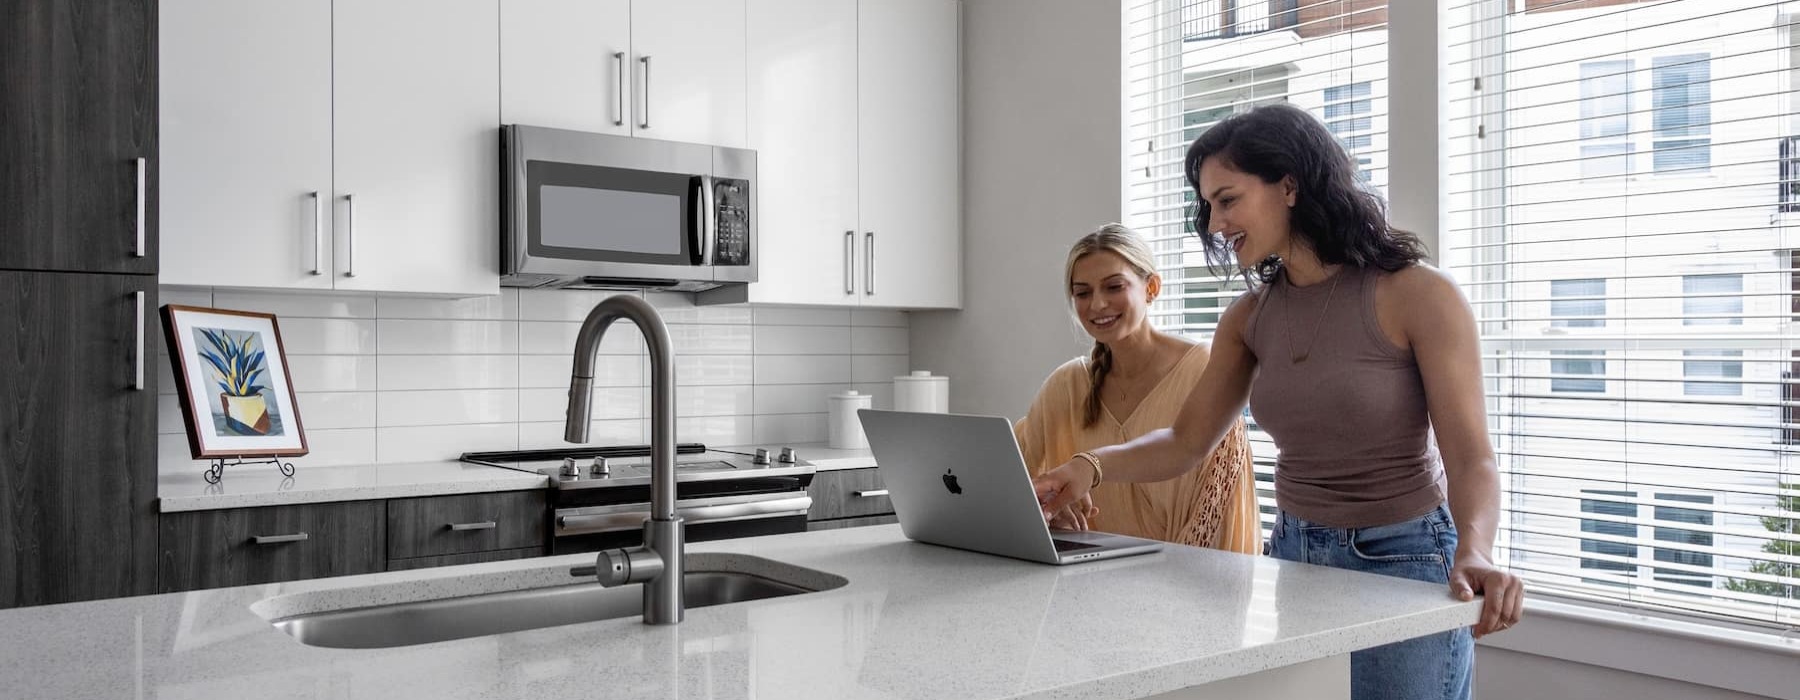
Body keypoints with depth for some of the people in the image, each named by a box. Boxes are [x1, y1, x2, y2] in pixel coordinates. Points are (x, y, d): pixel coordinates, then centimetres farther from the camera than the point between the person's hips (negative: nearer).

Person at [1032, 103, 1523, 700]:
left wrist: (1474, 552, -37)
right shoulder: (1250, 317, 3)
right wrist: (1092, 466, -15)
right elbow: (1186, 443, 3)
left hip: (1404, 568, -5)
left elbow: (1471, 458, -17)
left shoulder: (1417, 295, -14)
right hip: (1293, 558, 5)